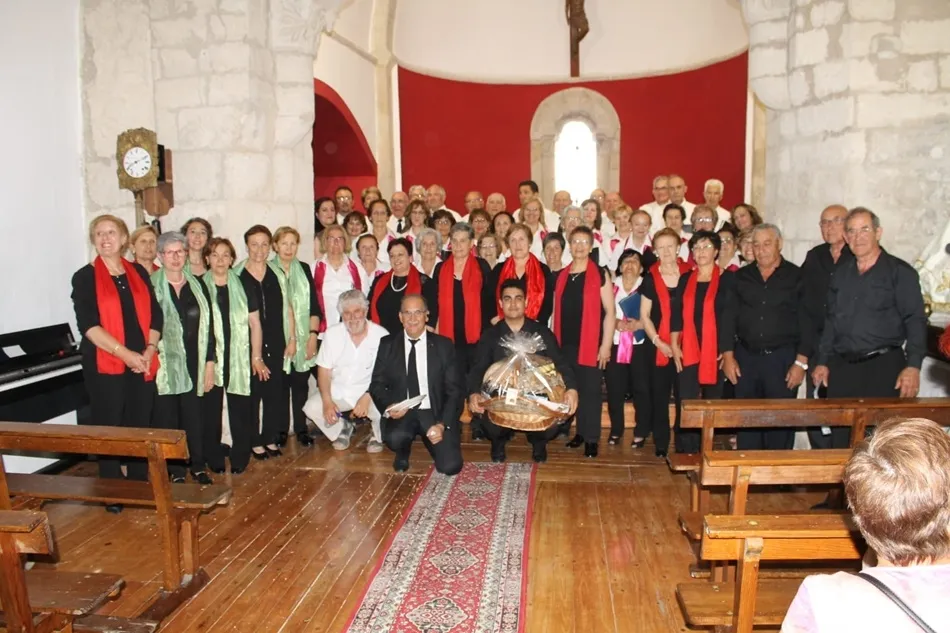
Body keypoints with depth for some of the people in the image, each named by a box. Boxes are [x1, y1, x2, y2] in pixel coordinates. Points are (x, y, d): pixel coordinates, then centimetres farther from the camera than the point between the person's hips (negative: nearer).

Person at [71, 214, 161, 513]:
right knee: (109, 428, 3)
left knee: (141, 426, 7)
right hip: (105, 365, -3)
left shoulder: (138, 273, 10)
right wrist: (124, 353, -19)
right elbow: (88, 325, -11)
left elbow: (155, 315, 8)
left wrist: (150, 350, -7)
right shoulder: (84, 277, -1)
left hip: (142, 364, 3)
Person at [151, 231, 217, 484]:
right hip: (164, 365, -2)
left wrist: (209, 363, 4)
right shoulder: (151, 286, -3)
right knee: (167, 419, 4)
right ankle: (175, 472, 17)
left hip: (194, 364, 3)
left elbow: (208, 327, 8)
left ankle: (198, 466, 24)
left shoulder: (197, 286, 8)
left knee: (195, 417, 7)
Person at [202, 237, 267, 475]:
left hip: (239, 358, 1)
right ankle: (215, 459, 16)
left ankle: (240, 458, 15)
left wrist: (257, 357, 2)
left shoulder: (243, 286, 5)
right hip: (210, 359, 0)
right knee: (212, 409, 3)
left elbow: (255, 323, 6)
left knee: (240, 410, 1)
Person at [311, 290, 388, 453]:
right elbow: (324, 370, -2)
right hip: (337, 391, 3)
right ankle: (343, 428, 14)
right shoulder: (332, 333, -3)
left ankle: (377, 436, 8)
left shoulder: (381, 335, -13)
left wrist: (367, 398, -25)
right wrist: (327, 401, -15)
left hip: (370, 392, -3)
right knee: (312, 407, -18)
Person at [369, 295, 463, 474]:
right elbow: (377, 384, 5)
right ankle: (403, 454, 6)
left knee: (450, 466, -19)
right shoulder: (387, 345, 2)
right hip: (401, 413, 0)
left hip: (434, 413, 0)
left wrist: (442, 424, -15)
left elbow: (454, 390, -2)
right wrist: (389, 406, -17)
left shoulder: (444, 345, -1)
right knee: (396, 438, -34)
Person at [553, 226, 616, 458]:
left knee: (590, 391, -1)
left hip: (590, 345, -4)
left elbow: (610, 312, -5)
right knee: (571, 390, 9)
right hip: (566, 344, 4)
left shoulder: (600, 275, -2)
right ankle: (580, 432, 21)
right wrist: (554, 342, 9)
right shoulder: (561, 276, 11)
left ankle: (591, 439, 6)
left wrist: (606, 344, -11)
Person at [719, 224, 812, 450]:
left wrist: (801, 361, -8)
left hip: (782, 358, -2)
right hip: (746, 357, 3)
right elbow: (728, 317, 7)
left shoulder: (796, 276, 1)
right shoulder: (741, 277, 9)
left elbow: (806, 320, -2)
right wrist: (728, 355, 0)